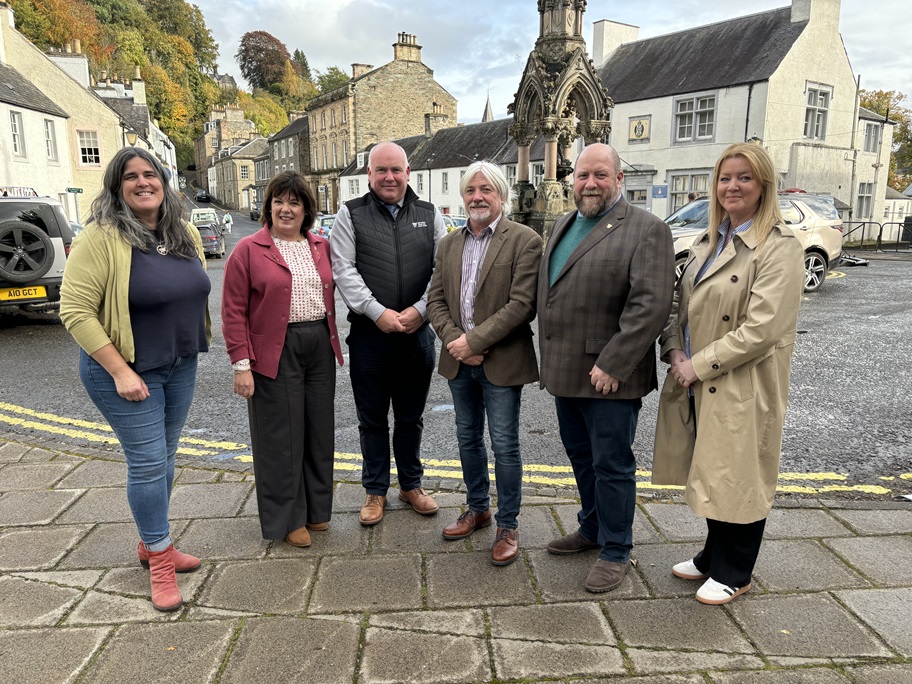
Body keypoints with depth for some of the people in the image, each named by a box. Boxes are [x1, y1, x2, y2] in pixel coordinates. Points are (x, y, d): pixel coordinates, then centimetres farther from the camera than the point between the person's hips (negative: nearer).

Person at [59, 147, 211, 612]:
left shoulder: (185, 233, 4)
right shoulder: (101, 238, -16)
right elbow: (75, 311, -18)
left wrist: (192, 348, 12)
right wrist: (120, 372, -20)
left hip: (180, 366, 6)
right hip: (127, 370, -6)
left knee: (164, 458, 15)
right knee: (147, 462, -1)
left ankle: (151, 544, 33)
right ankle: (160, 561, 16)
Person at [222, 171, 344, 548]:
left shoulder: (321, 247, 10)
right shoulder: (248, 250, -4)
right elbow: (234, 312, -7)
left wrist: (332, 342, 7)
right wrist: (242, 364, -12)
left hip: (320, 348, 5)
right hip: (276, 352, -5)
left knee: (319, 431, 13)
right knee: (281, 437, 4)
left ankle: (316, 509, 31)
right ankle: (287, 519, 21)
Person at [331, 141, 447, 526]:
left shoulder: (429, 215, 8)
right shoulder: (351, 215, 2)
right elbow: (343, 269, -7)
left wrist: (420, 310, -12)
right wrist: (377, 312, -16)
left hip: (417, 332, 2)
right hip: (369, 334, -1)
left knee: (411, 417, 15)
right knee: (372, 419, 10)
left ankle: (411, 484, 32)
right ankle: (375, 490, 27)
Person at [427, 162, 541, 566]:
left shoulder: (524, 241, -9)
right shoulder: (449, 244, 10)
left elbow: (522, 304, -17)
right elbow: (436, 300, 7)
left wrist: (474, 340, -18)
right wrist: (454, 340, -10)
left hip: (501, 362, -6)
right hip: (459, 362, 6)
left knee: (504, 445, 3)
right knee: (468, 439, 18)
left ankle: (507, 526, 19)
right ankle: (477, 509, 37)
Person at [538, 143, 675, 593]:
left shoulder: (646, 230, -11)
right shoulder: (563, 225, 14)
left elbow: (650, 305, -20)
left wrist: (611, 365, -22)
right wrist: (550, 356, 11)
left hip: (609, 378, -7)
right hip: (565, 372, 8)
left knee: (611, 466, 4)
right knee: (581, 457, 21)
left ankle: (615, 552, 22)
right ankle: (591, 528, 40)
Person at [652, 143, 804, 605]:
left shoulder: (779, 248, -13)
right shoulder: (707, 243, 12)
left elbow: (761, 329, -21)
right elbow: (680, 306, 13)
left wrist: (698, 366, -17)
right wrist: (676, 354, -4)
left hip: (741, 389, -7)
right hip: (697, 385, 7)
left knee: (737, 478, 7)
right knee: (709, 475, 18)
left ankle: (733, 573, 27)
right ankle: (713, 557, 38)